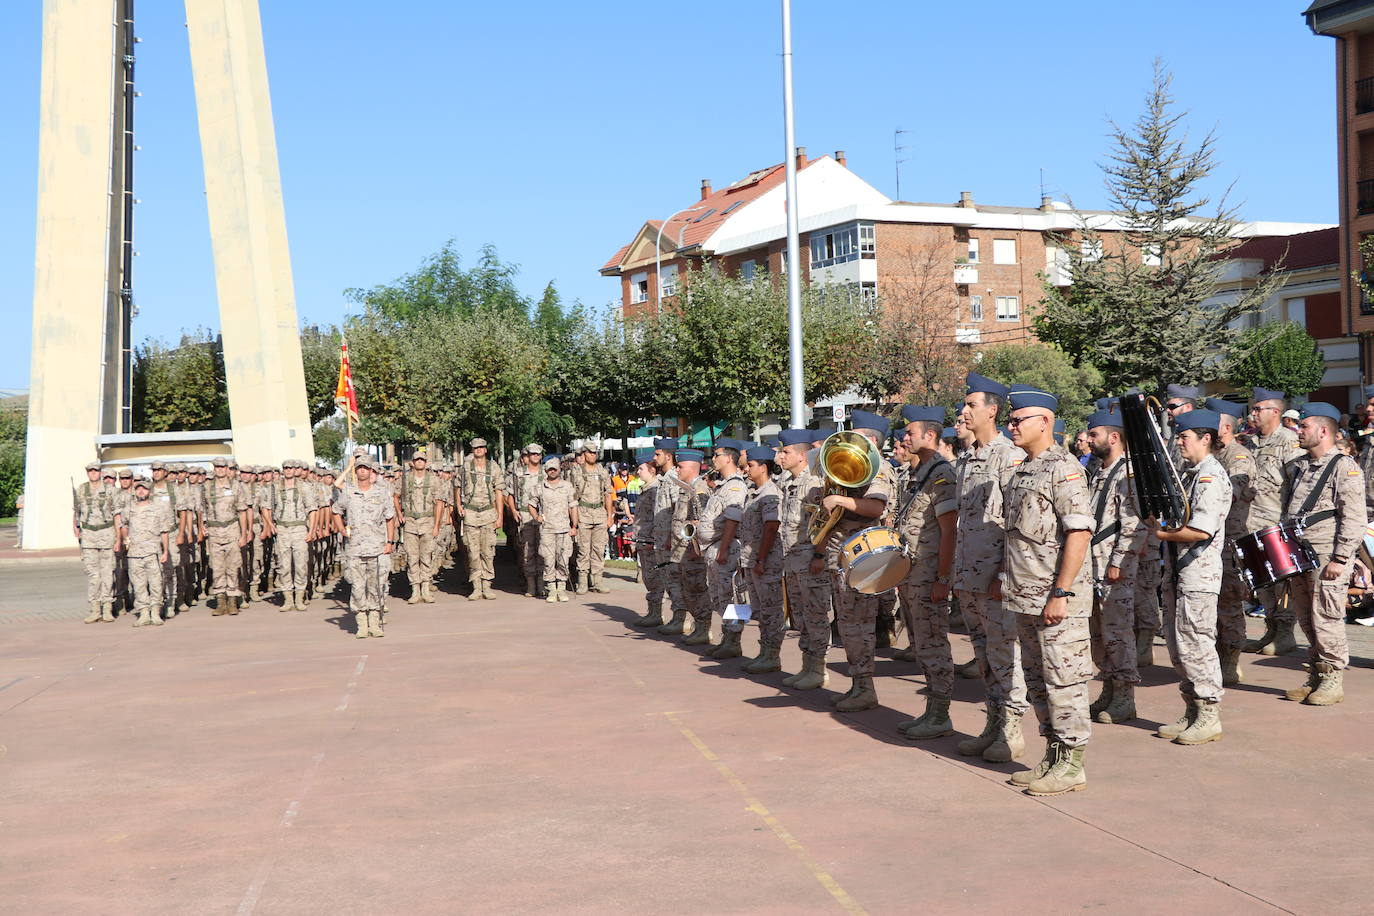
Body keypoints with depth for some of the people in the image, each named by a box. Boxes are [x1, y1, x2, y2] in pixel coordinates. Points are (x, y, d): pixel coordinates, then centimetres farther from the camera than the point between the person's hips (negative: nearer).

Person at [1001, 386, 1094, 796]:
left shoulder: (1063, 469, -13)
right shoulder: (1017, 472, 14)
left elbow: (1079, 533, -19)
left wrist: (1061, 593, -22)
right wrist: (1003, 574, 18)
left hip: (1057, 599, -9)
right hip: (1025, 598, 9)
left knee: (1064, 681, -2)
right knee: (1037, 681, 15)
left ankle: (1071, 765, 6)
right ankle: (1053, 757, 25)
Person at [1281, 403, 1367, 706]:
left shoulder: (1345, 467, -7)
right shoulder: (1295, 467, 16)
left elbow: (1354, 519, -12)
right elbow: (1285, 510, 22)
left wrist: (1340, 559, -17)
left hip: (1327, 555, -7)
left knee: (1326, 618, -5)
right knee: (1305, 620, 10)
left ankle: (1333, 681, 5)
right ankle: (1315, 677, 20)